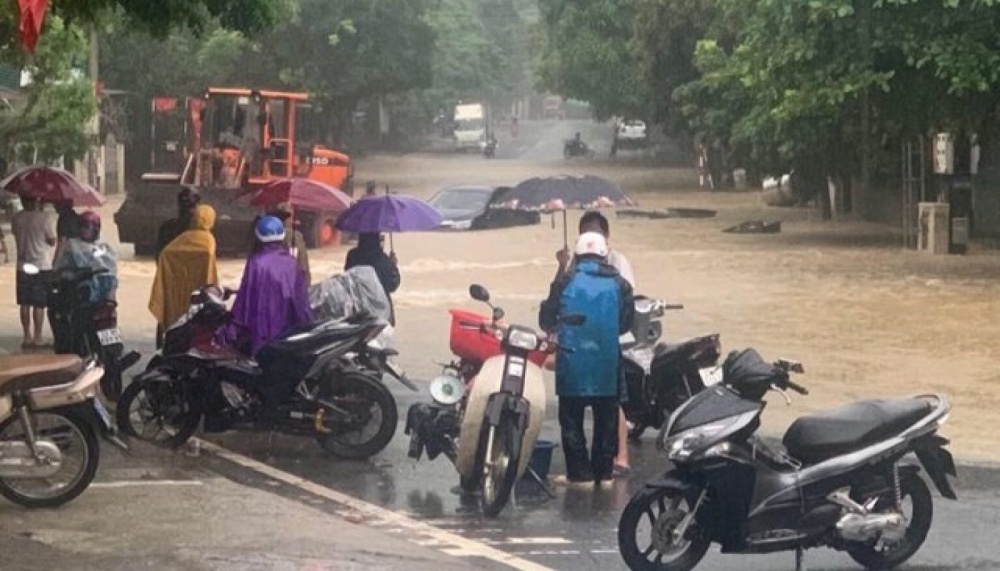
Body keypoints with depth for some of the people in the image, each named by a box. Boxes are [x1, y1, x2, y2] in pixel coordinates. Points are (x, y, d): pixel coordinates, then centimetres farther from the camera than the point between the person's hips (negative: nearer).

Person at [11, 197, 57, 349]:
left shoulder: (16, 219, -1)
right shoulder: (46, 218, -14)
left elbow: (16, 234, 10)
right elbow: (52, 241, -7)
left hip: (23, 266, 4)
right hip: (42, 265, -4)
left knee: (25, 304, 11)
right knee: (39, 305, 2)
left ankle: (27, 336, 16)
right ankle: (37, 338, 5)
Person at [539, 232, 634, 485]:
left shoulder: (565, 282, -4)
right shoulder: (618, 284, 0)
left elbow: (546, 321, 2)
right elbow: (627, 322, 7)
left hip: (573, 362, -2)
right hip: (608, 365, 2)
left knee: (572, 418, 6)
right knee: (606, 418, 12)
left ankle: (579, 472, 3)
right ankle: (604, 471, 15)